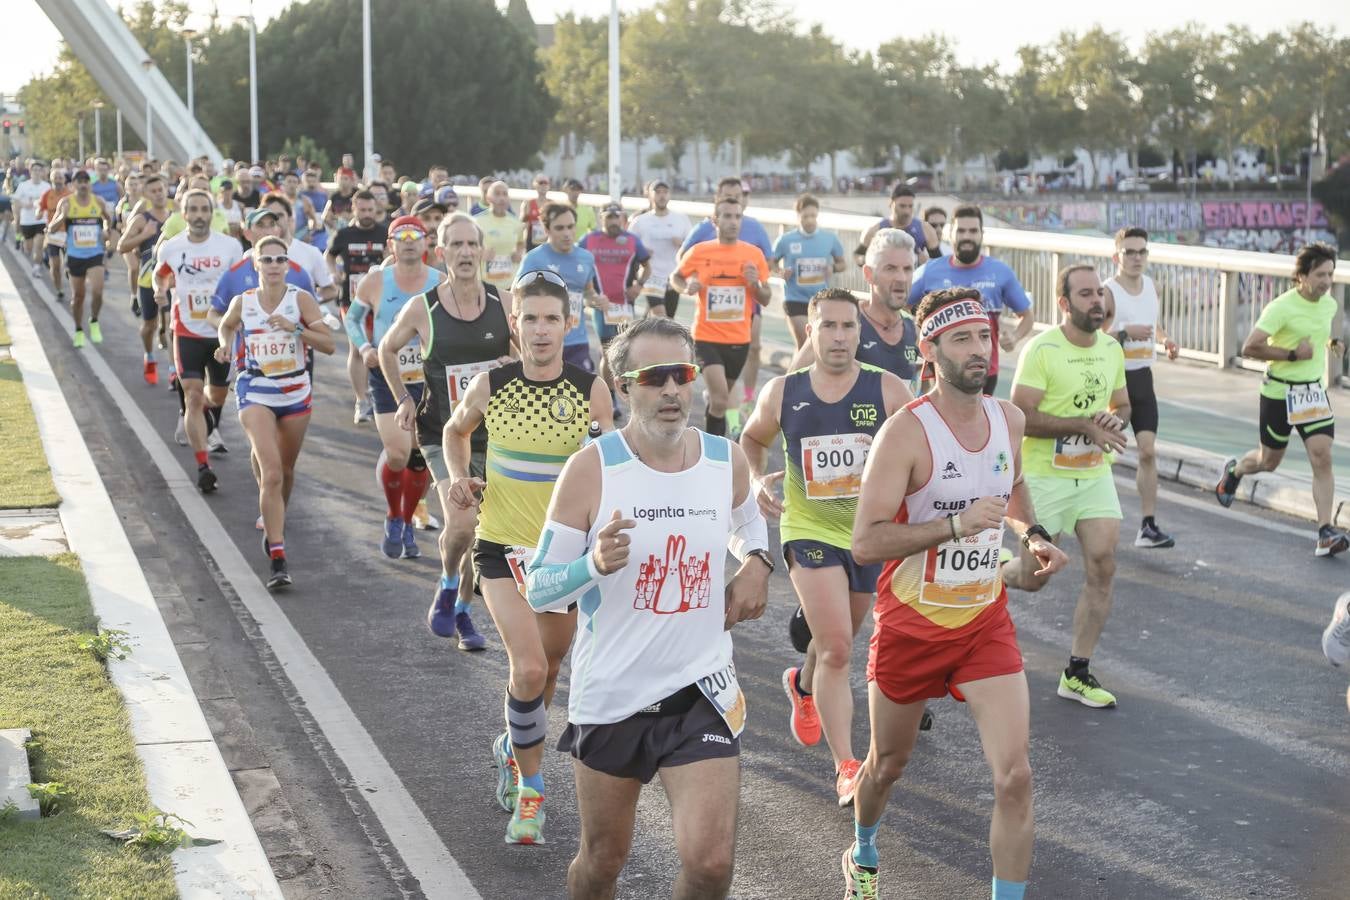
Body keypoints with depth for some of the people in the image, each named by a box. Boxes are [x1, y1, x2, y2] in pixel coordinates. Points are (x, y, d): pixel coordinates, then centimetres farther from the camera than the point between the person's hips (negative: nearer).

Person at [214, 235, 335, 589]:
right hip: (255, 393, -1)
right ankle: (277, 560, -18)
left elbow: (329, 343, -12)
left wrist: (295, 328, -25)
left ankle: (273, 528, 47)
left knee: (285, 471, 17)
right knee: (271, 473, -16)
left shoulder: (301, 299, -6)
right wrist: (225, 345, 1)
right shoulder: (242, 302, -1)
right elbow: (227, 325, 21)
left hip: (296, 393, 1)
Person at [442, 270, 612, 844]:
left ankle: (515, 746, 47)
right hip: (501, 544, -2)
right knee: (529, 667, -17)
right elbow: (456, 431, 13)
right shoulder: (490, 386, -8)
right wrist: (459, 475, -5)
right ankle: (530, 787, 2)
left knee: (549, 664, 16)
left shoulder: (591, 389, -7)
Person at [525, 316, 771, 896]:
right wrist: (595, 565, -30)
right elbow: (537, 590, -10)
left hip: (702, 692, 2)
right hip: (609, 695, -1)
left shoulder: (727, 461, -1)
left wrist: (756, 562, 2)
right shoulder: (591, 468, -12)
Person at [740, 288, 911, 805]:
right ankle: (846, 768, -11)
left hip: (873, 534, 2)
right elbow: (752, 439, 14)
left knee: (837, 641, 22)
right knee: (836, 647, -15)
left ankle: (803, 686, 57)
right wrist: (757, 480, -5)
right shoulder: (783, 393, -5)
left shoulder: (887, 391, -9)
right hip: (810, 531, -2)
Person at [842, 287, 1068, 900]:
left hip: (986, 623, 3)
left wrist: (1033, 537, 4)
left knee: (1014, 776, -12)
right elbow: (865, 543, -26)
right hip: (910, 626, -3)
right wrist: (957, 525, -33)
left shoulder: (1009, 419, -1)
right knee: (888, 763, 19)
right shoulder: (905, 432, -20)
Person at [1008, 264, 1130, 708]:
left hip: (1095, 475, 6)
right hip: (1045, 477, -6)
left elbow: (1122, 405, 19)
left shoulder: (1112, 348, 5)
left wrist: (1114, 420, -6)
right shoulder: (1042, 349, -15)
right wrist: (1084, 425, -24)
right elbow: (1021, 417, -20)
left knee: (1103, 568, -4)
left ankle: (1077, 674, 6)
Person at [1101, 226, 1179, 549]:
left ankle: (1148, 526, -5)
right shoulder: (1107, 293, -14)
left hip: (1142, 378, 5)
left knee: (1148, 451, -5)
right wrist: (1125, 333, -28)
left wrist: (1164, 339, 7)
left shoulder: (1151, 286, 8)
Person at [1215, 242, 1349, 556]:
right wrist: (1293, 354, -23)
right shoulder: (1281, 308, -19)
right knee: (1269, 462, 11)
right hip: (1280, 392, -5)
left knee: (1322, 457, -12)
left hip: (1315, 391, 5)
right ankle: (1234, 470, 47)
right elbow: (1250, 347, -22)